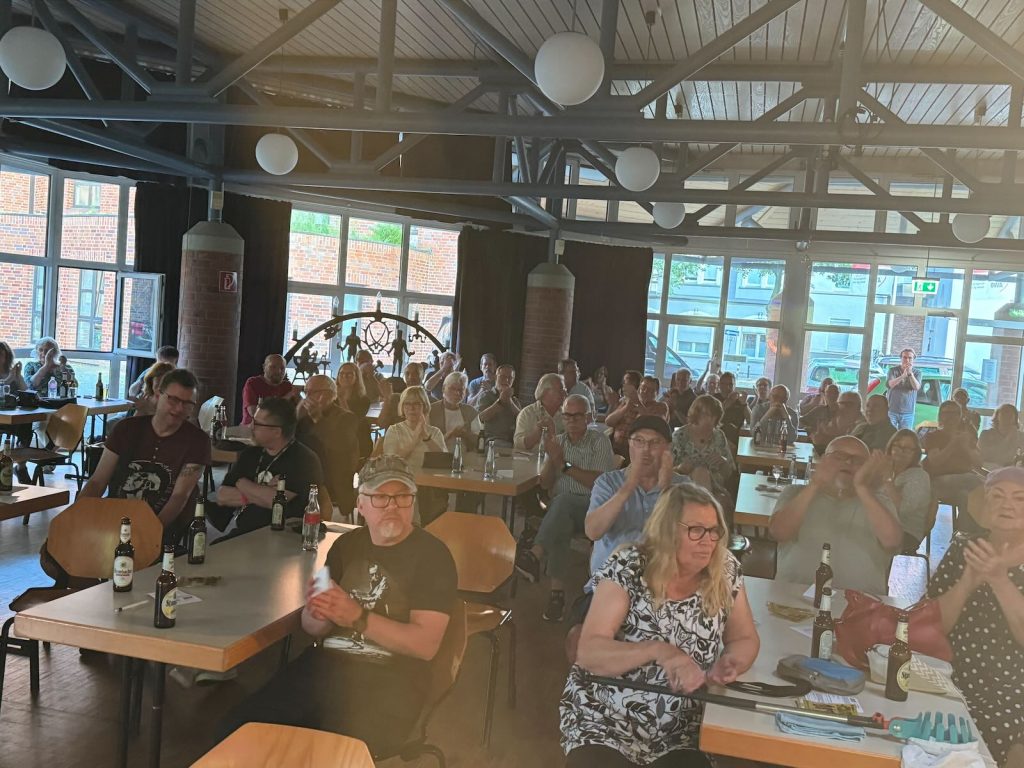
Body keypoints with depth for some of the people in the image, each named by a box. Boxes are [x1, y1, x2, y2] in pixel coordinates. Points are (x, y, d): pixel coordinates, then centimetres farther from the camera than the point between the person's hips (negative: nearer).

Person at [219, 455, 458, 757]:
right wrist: (318, 615, -12)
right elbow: (312, 628, 13)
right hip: (326, 663, 6)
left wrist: (357, 617, -22)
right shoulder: (346, 544, 11)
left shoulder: (432, 555, -6)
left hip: (389, 679, -5)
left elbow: (426, 644, -14)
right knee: (238, 732, -9)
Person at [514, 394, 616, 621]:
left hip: (592, 508, -3)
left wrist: (565, 465, -8)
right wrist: (551, 458, -6)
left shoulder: (599, 441, 6)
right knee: (560, 524, -34)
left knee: (563, 501, -37)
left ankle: (535, 555, -48)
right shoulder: (558, 442, 19)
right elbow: (545, 483, 12)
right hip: (560, 509, 4)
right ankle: (557, 590, -38)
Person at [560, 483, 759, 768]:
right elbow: (589, 652, -18)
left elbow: (745, 639, 7)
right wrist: (659, 651, -31)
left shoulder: (725, 571, -2)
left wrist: (728, 663, -15)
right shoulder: (627, 569, -13)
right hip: (605, 722, -3)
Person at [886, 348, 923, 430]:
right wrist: (903, 376, -30)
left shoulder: (917, 372, 5)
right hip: (891, 411, -1)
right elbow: (889, 384, -16)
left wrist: (910, 373, -25)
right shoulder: (893, 370, 2)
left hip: (908, 413, 1)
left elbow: (917, 387, -12)